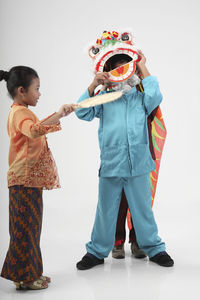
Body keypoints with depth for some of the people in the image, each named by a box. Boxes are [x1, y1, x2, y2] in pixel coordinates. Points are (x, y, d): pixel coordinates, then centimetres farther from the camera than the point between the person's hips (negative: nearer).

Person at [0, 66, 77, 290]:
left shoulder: (20, 112, 19)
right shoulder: (20, 113, -15)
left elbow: (35, 129, 39)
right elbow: (34, 130, -37)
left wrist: (56, 118, 35)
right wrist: (59, 115, -40)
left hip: (30, 180, 11)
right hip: (25, 180, -11)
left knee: (30, 227, 14)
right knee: (25, 227, -3)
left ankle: (29, 273, 23)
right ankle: (23, 277, 6)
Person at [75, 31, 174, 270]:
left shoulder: (141, 97, 8)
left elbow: (155, 97, -12)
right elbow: (83, 112, -3)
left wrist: (143, 69, -5)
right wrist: (94, 85, -11)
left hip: (138, 163, 0)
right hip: (110, 164, 0)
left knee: (142, 208, 12)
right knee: (106, 210, 10)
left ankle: (153, 248, 28)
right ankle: (97, 251, 24)